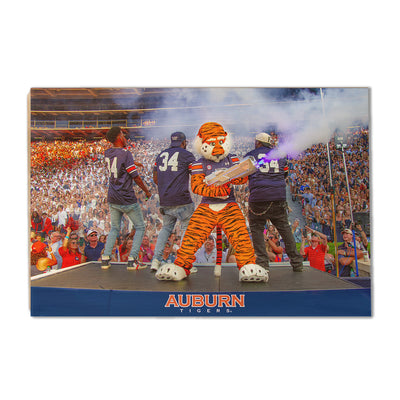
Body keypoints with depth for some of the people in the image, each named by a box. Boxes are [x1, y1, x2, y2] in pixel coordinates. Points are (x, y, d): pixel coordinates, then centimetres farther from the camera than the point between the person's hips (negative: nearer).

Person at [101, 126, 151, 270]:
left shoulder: (107, 153, 5)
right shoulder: (126, 154, -15)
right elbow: (136, 178, -12)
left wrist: (124, 145, 28)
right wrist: (147, 191, 0)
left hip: (112, 199, 7)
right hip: (127, 199, -7)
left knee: (114, 228, 21)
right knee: (140, 227, 7)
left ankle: (105, 258, 14)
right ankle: (132, 260, 1)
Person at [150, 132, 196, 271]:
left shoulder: (161, 155, 14)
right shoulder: (186, 155, -2)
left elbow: (155, 178, 20)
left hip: (164, 201, 6)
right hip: (182, 201, -6)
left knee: (166, 228, 20)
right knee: (188, 229, 7)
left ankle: (156, 260, 15)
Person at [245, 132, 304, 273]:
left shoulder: (251, 155, 7)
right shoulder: (280, 156, 17)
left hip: (258, 198, -3)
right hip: (279, 197, 4)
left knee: (257, 229, 8)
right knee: (285, 229, 13)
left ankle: (263, 263, 3)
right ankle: (297, 263, 19)